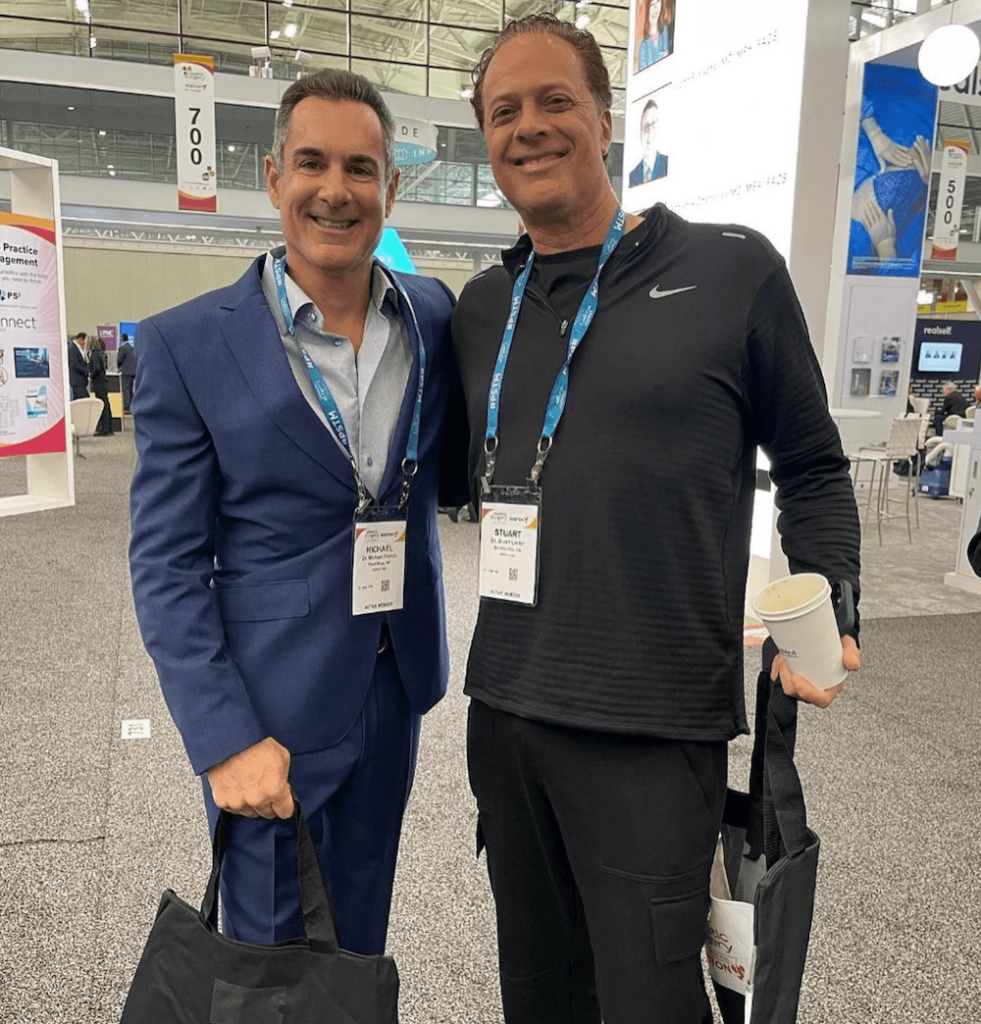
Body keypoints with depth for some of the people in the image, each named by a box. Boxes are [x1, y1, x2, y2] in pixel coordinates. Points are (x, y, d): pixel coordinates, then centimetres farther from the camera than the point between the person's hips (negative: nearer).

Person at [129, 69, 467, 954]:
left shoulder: (435, 316, 0)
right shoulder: (188, 344, -10)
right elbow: (168, 565, -9)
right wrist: (225, 738, -14)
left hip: (395, 694, 4)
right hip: (269, 711, -3)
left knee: (362, 943, 22)